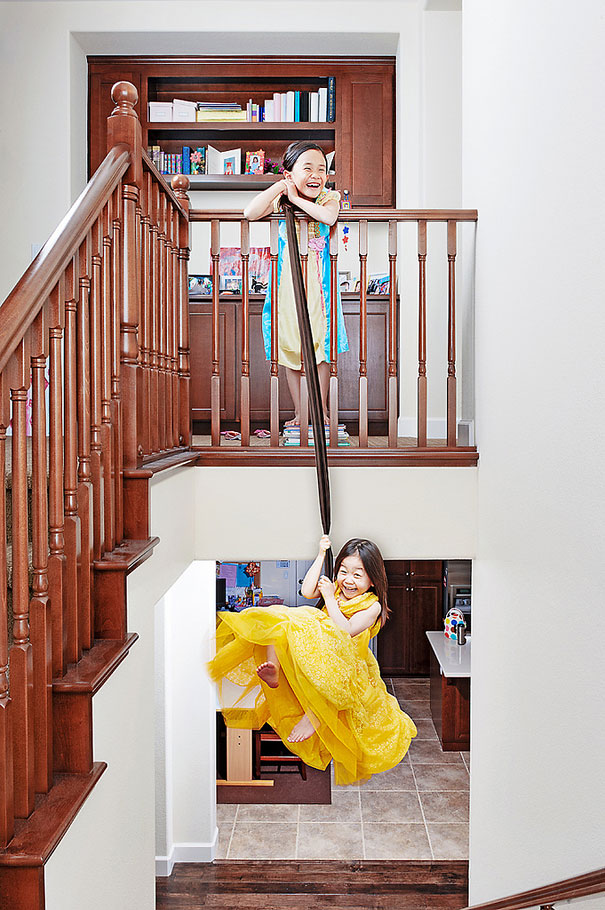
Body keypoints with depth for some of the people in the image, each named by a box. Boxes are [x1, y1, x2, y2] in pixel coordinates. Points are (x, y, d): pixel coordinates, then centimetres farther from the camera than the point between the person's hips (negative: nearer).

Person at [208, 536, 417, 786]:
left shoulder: (372, 606, -3)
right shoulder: (336, 588, 13)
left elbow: (346, 631, -17)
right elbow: (307, 591, -4)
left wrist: (329, 598, -13)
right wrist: (321, 555, -1)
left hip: (345, 665, -5)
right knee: (279, 619, -15)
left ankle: (314, 713, -39)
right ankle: (274, 672, -34)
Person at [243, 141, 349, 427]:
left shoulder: (329, 197, -5)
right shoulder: (279, 199, -5)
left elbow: (329, 217, -29)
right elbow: (250, 213, -22)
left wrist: (296, 199, -22)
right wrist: (279, 187, -18)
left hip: (319, 285, -1)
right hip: (287, 284, 1)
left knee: (321, 348, 5)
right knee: (290, 349, 6)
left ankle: (321, 409, 21)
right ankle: (299, 412, 18)